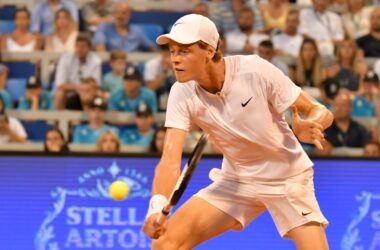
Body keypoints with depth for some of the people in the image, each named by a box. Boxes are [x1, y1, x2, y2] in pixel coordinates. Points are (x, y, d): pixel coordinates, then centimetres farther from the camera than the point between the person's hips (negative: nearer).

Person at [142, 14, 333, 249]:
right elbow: (170, 160, -25)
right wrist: (157, 206, -45)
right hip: (235, 180, 3)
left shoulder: (255, 70, -24)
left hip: (287, 178, -3)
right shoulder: (182, 94, -16)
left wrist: (309, 126, -43)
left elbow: (320, 112, -18)